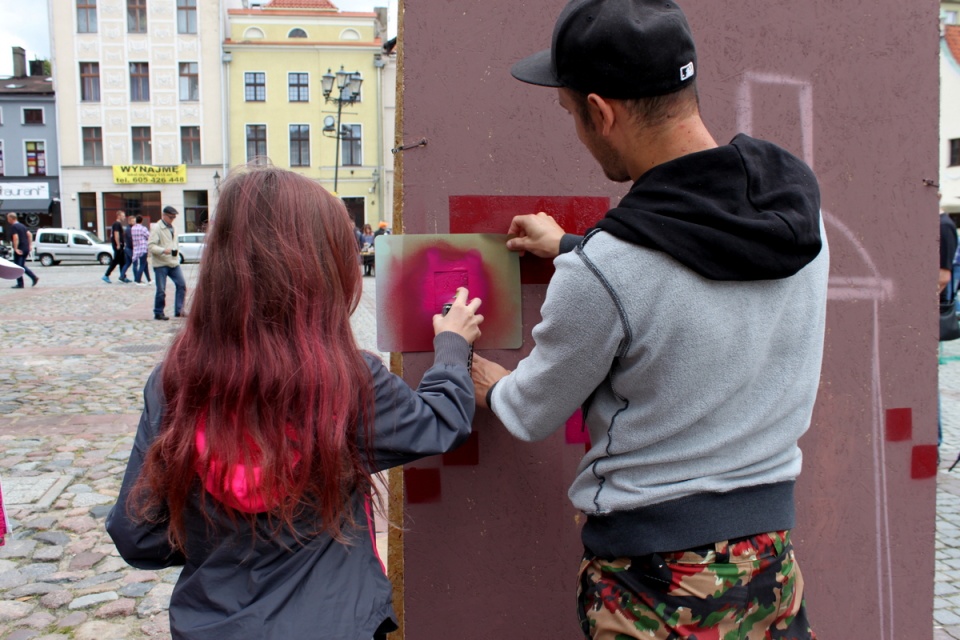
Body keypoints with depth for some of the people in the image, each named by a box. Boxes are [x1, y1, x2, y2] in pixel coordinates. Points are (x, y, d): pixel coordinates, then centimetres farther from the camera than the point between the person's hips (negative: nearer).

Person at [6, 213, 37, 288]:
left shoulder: (13, 227, -13)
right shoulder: (22, 225, 14)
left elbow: (15, 238, -24)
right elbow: (29, 234, 15)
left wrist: (16, 248, -24)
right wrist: (30, 245, 15)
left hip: (19, 250, -8)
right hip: (26, 249, 8)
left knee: (17, 267, 1)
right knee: (22, 265, 18)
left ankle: (20, 284, 4)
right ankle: (34, 277, 6)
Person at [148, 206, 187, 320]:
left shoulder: (172, 228, 15)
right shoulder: (156, 228, -8)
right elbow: (150, 246, -15)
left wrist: (176, 249, 9)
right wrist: (163, 250, -28)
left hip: (174, 263, 7)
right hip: (160, 264, -7)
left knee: (181, 285, 0)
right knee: (161, 290, -2)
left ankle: (179, 310, 9)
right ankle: (158, 313, 12)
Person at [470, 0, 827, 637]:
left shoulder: (597, 275, -28)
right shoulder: (799, 200, -8)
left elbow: (531, 417, -10)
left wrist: (493, 386, 14)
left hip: (656, 581, -6)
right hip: (772, 546, 6)